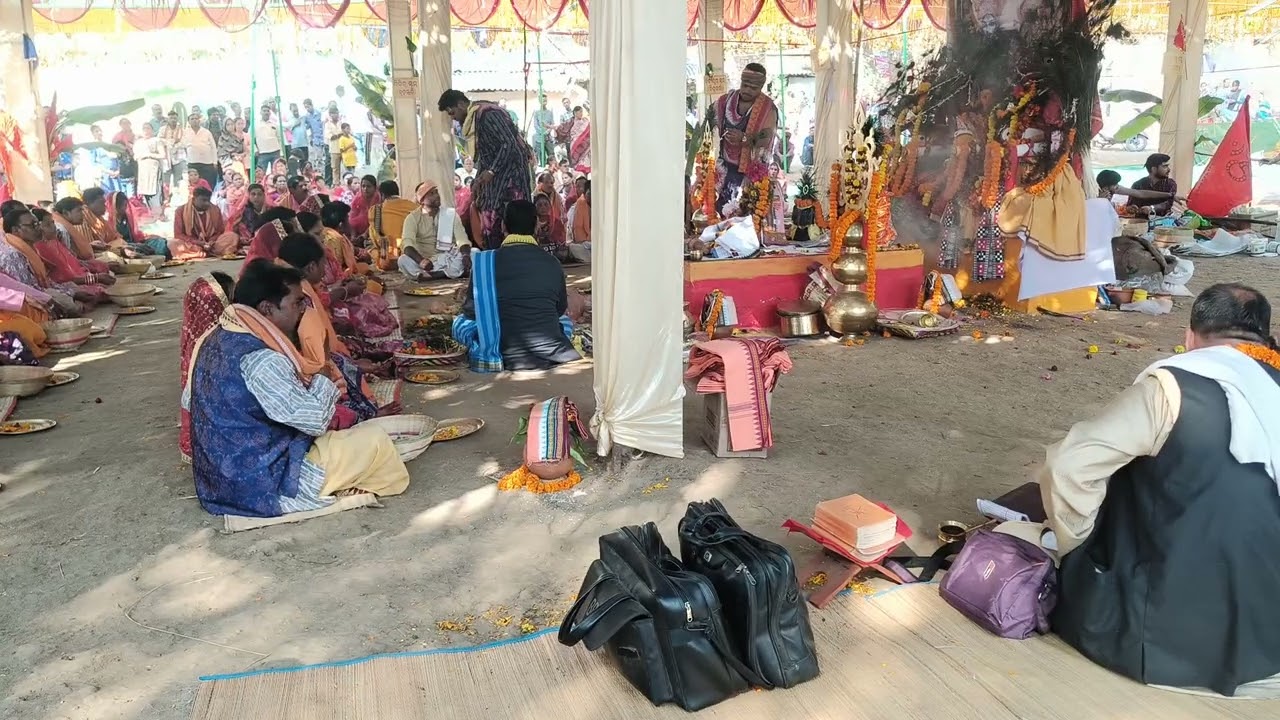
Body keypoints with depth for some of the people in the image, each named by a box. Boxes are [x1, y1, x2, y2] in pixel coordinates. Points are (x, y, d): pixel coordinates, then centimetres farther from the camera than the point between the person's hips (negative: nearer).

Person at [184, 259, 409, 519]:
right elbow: (316, 421, -25)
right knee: (373, 438, -4)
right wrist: (322, 381, -5)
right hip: (266, 486, -9)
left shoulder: (213, 340, 2)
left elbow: (188, 401, 17)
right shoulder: (263, 361, -26)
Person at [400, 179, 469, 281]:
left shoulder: (451, 214, 7)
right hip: (422, 260, -1)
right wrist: (420, 260, -36)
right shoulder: (413, 217, 2)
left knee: (474, 253, -29)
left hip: (448, 260, 1)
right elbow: (407, 243, -14)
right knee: (403, 260, -32)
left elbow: (462, 239, -4)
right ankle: (449, 273, -40)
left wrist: (466, 255, -29)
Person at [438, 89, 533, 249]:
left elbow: (509, 144, -21)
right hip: (494, 176, 10)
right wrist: (478, 181, 15)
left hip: (510, 172, -10)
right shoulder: (472, 120, 13)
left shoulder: (488, 114, -17)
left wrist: (491, 171, -21)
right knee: (489, 220, 6)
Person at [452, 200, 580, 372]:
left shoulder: (484, 262, -6)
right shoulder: (552, 263, -2)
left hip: (508, 359, 1)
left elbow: (471, 311, 4)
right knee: (565, 319, 31)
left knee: (460, 322, 22)